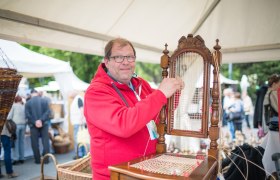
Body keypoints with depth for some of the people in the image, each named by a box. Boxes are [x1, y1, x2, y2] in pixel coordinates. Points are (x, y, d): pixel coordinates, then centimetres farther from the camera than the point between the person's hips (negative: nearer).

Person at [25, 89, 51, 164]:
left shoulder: (28, 103, -1)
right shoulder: (44, 100, 0)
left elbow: (27, 115, -8)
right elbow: (48, 111, -8)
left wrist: (34, 122, -9)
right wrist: (41, 120, -13)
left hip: (33, 125, 0)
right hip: (44, 124, 1)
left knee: (35, 143, 9)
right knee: (45, 142, 6)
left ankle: (38, 159, 12)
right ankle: (46, 159, 6)